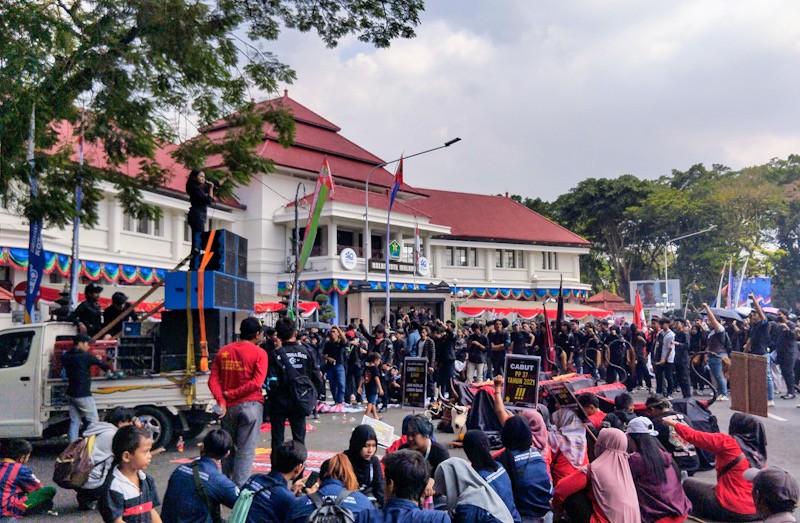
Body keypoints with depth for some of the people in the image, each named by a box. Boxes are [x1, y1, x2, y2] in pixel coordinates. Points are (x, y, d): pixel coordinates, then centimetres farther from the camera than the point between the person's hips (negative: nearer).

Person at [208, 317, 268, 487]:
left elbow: (213, 380, -1)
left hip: (228, 407, 5)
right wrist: (232, 394, -11)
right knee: (246, 450, 1)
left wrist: (221, 401, -9)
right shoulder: (259, 353, -7)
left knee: (228, 447, 18)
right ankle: (239, 487, -1)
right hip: (250, 405, -5)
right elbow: (257, 383, -17)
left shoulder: (223, 351, 7)